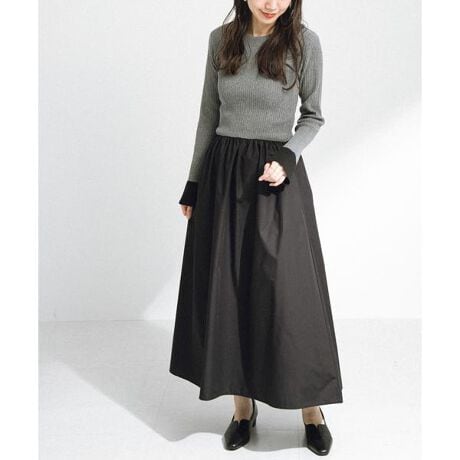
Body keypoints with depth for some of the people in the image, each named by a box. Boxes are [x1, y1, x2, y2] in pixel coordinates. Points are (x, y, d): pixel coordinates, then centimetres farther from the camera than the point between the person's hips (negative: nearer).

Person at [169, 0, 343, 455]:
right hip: (223, 175, 3)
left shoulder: (305, 41, -6)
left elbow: (313, 117, 3)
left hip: (277, 178, -3)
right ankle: (243, 405, 22)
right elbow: (209, 116, 9)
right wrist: (193, 185, 10)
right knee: (227, 292, 6)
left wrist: (286, 159, -15)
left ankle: (312, 409, 16)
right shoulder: (221, 39, 4)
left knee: (288, 293, -2)